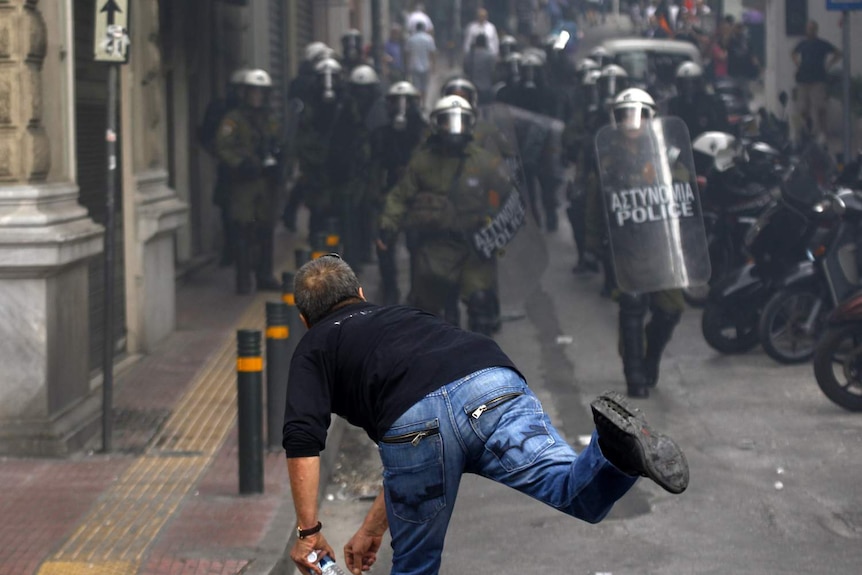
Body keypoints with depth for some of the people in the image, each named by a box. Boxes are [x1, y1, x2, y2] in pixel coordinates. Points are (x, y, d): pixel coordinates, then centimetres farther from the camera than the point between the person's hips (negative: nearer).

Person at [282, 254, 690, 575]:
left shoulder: (315, 347, 29)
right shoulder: (402, 315, 44)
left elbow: (302, 441, 8)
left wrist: (309, 530, 14)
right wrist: (372, 528, 55)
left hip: (416, 421, -3)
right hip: (494, 386, 3)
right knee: (585, 496, -11)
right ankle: (617, 444, -40)